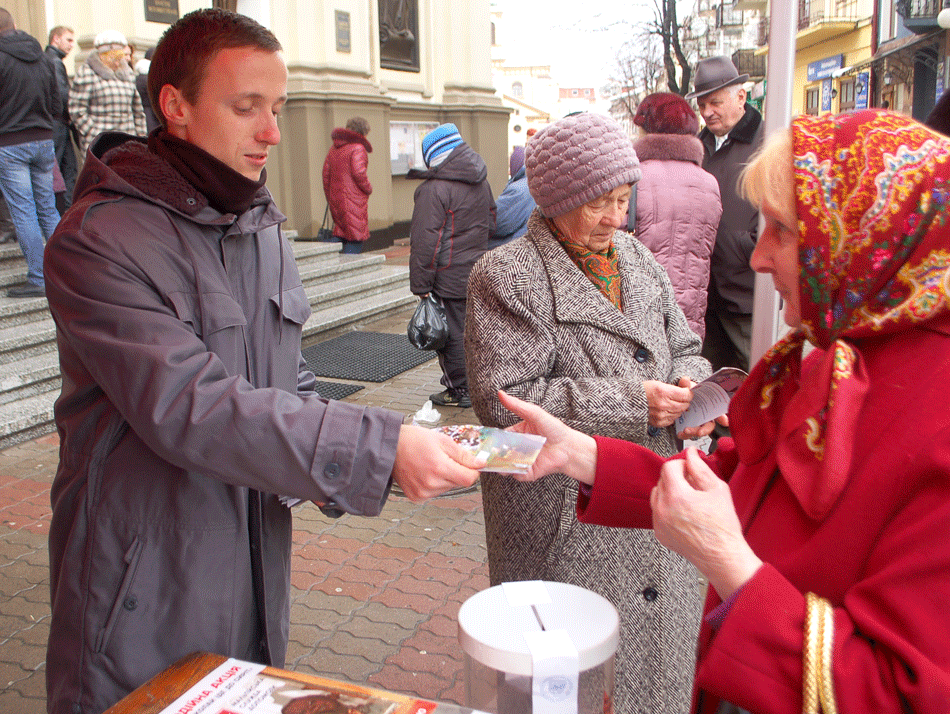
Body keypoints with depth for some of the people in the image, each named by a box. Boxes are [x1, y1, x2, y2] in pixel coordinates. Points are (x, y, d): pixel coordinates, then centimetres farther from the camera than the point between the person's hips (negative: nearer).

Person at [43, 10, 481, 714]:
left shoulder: (265, 232, 8)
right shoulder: (100, 239, -17)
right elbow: (186, 405, -27)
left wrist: (331, 477, -7)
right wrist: (378, 450, -31)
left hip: (257, 574, 7)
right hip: (142, 598, -6)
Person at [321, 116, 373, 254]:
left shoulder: (334, 149, 14)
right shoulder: (357, 148, -10)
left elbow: (326, 173, 15)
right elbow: (359, 173, -21)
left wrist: (330, 198, 19)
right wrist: (368, 188, -4)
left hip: (336, 199, 8)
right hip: (354, 200, -8)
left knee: (340, 234, 17)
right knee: (356, 234, -3)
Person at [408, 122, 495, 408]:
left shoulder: (435, 189, -17)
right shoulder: (481, 182, 9)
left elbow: (426, 242, -18)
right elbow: (491, 224, 21)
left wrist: (420, 284, -13)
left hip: (449, 276, -8)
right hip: (478, 273, 8)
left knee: (451, 332, 2)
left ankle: (459, 390, 10)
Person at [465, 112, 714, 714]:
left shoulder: (639, 261, 9)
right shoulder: (506, 277, -12)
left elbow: (684, 347, 18)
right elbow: (504, 400, -20)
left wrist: (690, 382, -8)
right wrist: (634, 402, -21)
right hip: (567, 520, -6)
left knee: (659, 651, 19)